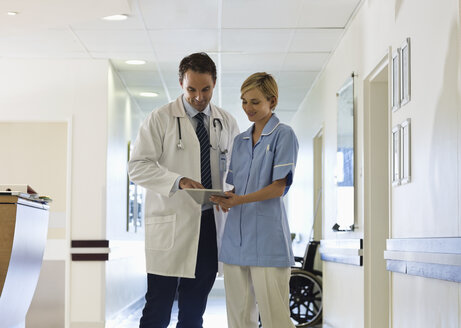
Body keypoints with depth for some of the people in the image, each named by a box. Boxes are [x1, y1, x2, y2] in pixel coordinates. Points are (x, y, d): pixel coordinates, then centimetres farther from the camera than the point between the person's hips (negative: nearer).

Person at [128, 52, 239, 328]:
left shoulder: (227, 123, 12)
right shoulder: (160, 119, 0)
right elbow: (138, 166, -6)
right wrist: (178, 181, -22)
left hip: (211, 223, 4)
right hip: (170, 226, -4)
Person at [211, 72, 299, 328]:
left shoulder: (284, 135, 0)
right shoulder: (239, 141, 18)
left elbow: (279, 187, -8)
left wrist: (241, 200, -21)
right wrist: (224, 199, -4)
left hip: (267, 238, -6)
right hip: (236, 237, 6)